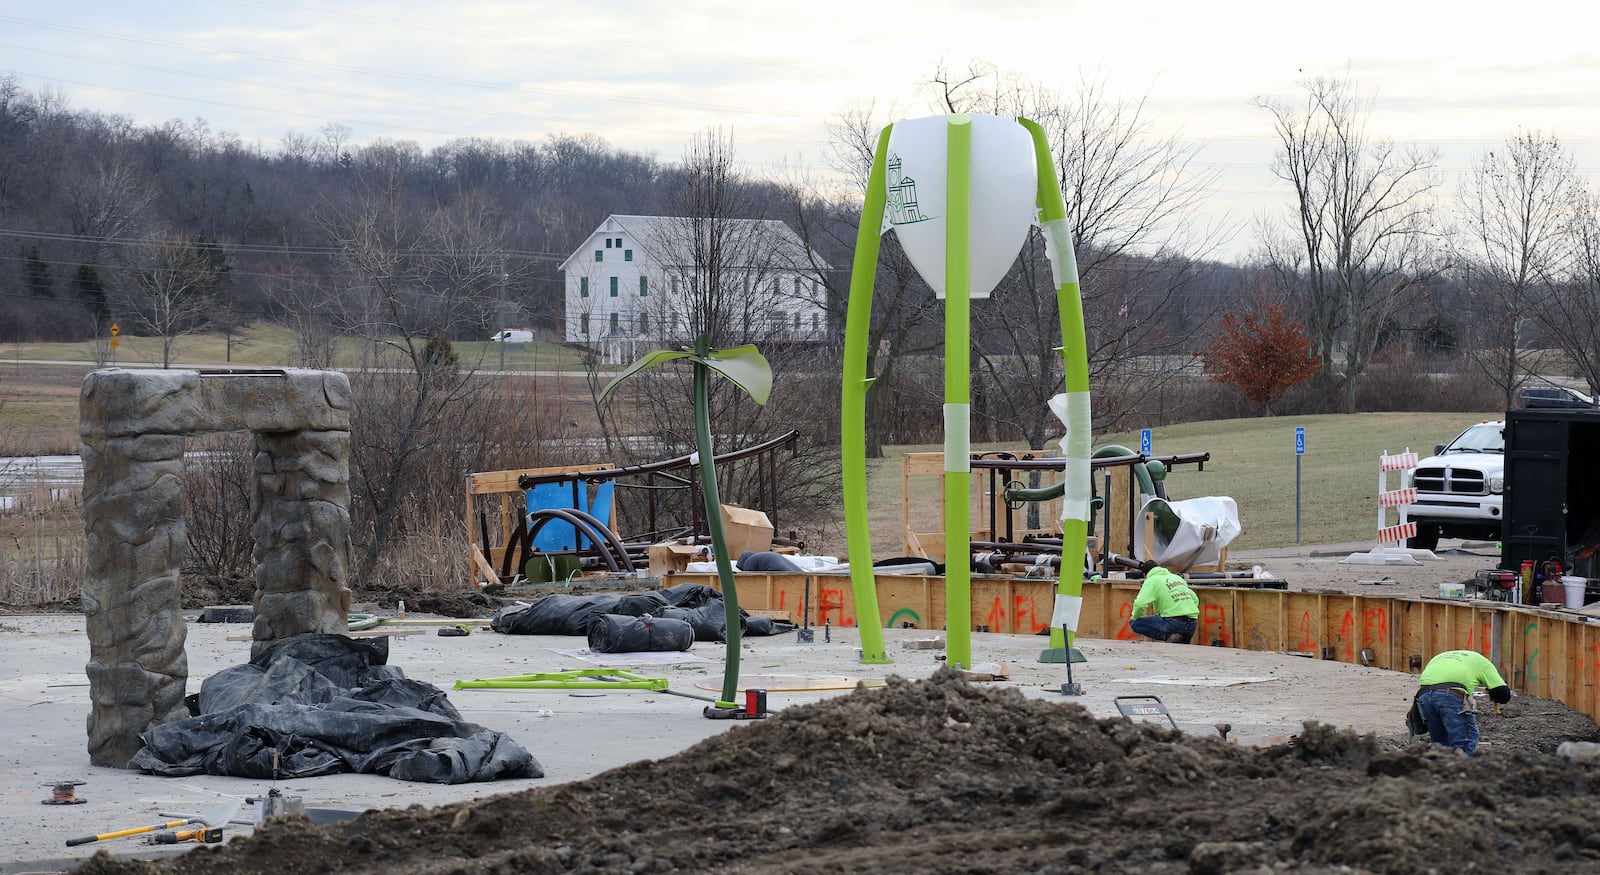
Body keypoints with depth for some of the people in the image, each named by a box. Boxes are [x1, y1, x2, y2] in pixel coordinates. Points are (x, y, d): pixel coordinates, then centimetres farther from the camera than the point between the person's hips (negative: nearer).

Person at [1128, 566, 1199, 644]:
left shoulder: (1151, 580, 3)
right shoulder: (1177, 577, 24)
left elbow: (1140, 603, -11)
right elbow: (1195, 600, 25)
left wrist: (1134, 617, 7)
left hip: (1173, 622, -7)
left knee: (1135, 623, 5)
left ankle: (1168, 636, -7)